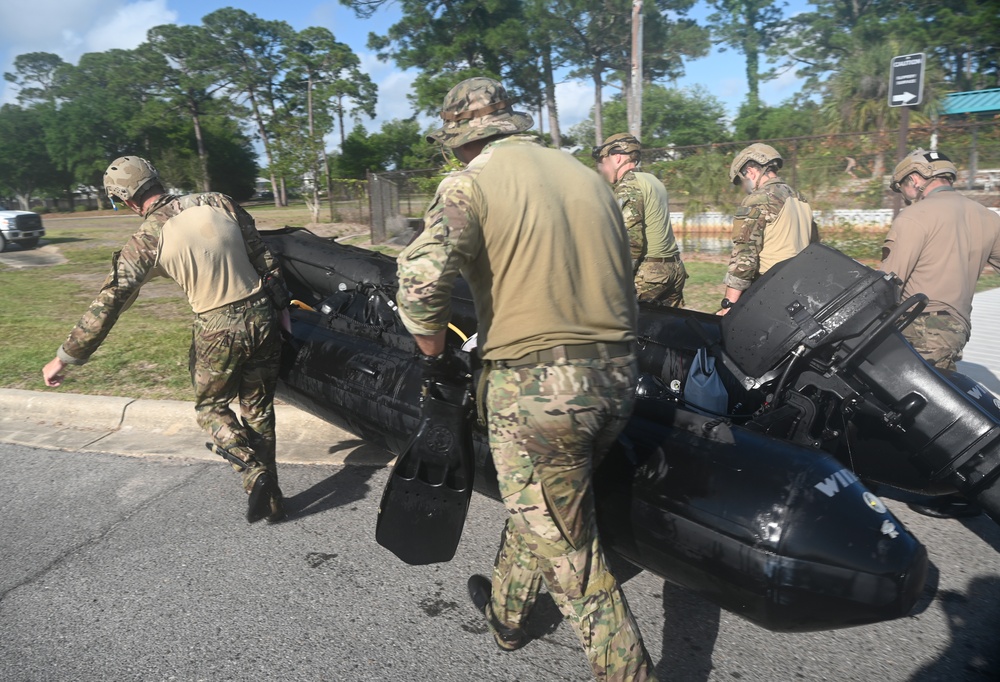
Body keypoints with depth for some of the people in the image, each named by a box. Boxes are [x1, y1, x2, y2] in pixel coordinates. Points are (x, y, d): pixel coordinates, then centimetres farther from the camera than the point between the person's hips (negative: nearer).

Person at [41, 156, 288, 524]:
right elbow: (263, 255, 6)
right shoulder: (219, 203, 1)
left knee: (211, 407, 21)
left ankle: (255, 472, -1)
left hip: (217, 331, -4)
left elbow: (108, 302, -10)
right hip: (262, 317, 4)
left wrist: (65, 357, -1)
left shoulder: (147, 239, -9)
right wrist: (282, 303, 16)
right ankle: (270, 497, 22)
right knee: (259, 409, 18)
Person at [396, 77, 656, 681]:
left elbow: (420, 283, -20)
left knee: (567, 547, 9)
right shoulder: (586, 174, 13)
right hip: (617, 377, 8)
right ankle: (506, 609, 48)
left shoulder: (471, 184, -6)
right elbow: (625, 277, 14)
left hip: (536, 387, -7)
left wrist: (433, 354, -2)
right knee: (538, 504, 27)